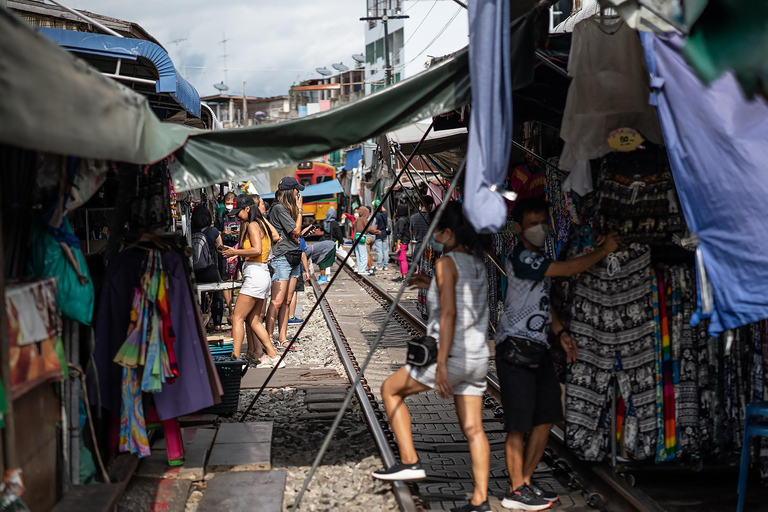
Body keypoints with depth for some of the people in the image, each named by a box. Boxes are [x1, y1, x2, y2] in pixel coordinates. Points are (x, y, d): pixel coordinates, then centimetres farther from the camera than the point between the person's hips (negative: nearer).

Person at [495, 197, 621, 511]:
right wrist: (604, 251, -6)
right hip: (515, 347, -10)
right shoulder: (521, 258, -14)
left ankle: (526, 482, 19)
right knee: (519, 422, -6)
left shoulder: (538, 259, 18)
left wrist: (561, 334, 12)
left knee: (546, 417, 10)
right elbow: (569, 269, -18)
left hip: (538, 349, 10)